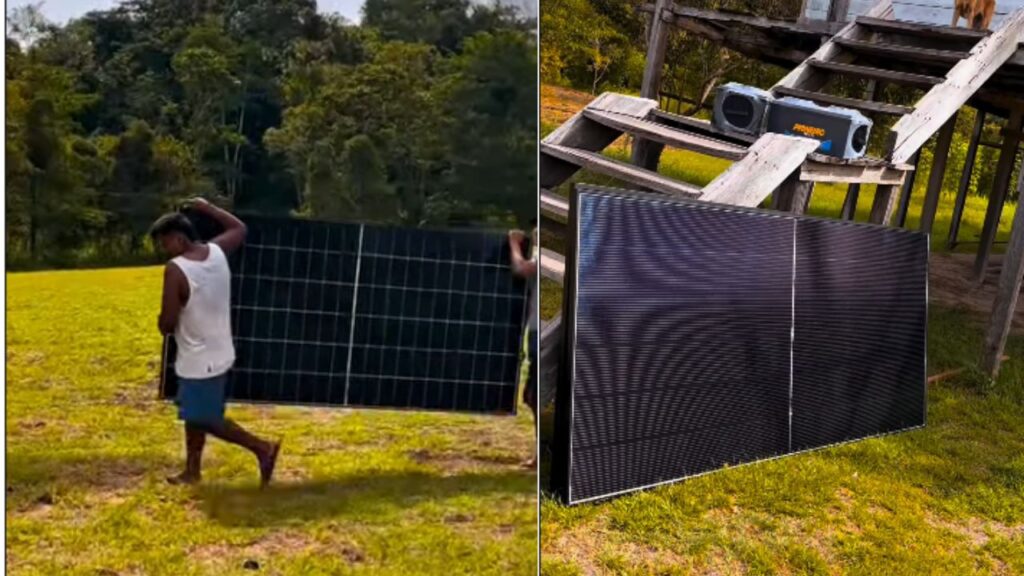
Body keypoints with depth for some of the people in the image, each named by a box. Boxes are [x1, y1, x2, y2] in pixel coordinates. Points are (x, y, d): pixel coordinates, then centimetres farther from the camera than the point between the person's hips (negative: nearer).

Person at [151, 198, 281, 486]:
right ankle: (192, 470, 31)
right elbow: (239, 229, 20)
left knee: (207, 420, 6)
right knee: (194, 414, 20)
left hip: (199, 360, -8)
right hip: (217, 353, 8)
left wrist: (164, 322, 2)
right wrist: (207, 208, 23)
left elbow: (167, 324, -21)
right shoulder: (217, 251, -3)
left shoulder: (176, 269, -23)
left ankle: (262, 448, 5)